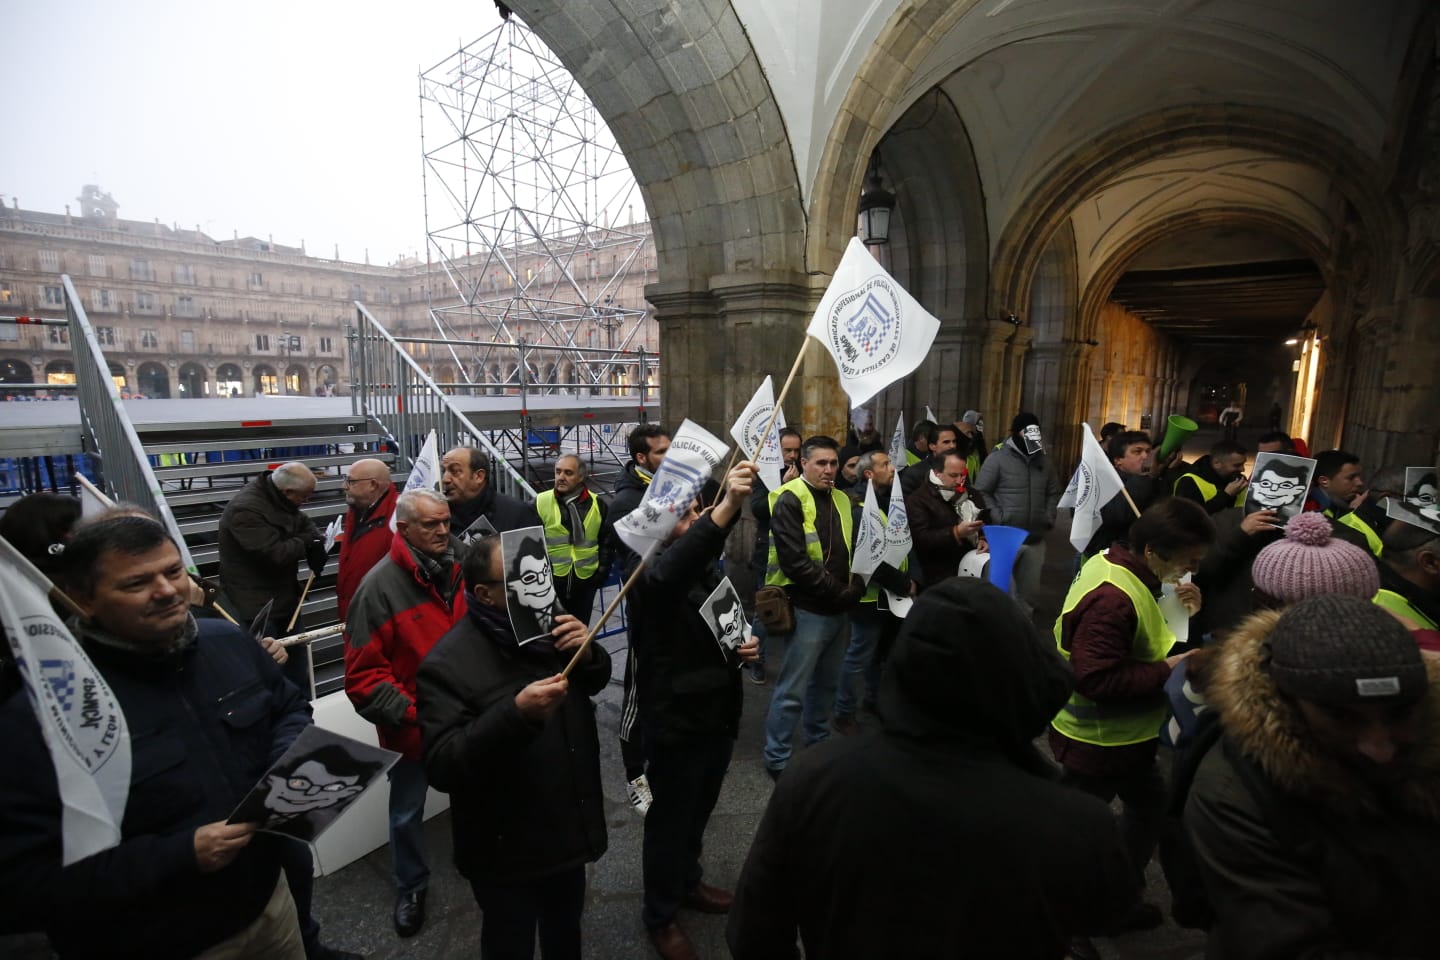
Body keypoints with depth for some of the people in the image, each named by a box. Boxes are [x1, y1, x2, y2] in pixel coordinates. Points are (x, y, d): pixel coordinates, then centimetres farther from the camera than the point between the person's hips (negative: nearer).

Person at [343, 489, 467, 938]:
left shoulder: (458, 571, -5)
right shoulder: (380, 585, -20)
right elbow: (363, 672, -19)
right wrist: (408, 712, -25)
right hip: (410, 725, -4)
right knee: (407, 810, 18)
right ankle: (411, 886, 44)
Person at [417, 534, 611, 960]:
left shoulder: (546, 624, -5)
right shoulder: (448, 663, -23)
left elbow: (595, 683, 7)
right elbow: (442, 767, -27)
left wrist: (588, 655, -17)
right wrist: (516, 713, -40)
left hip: (570, 827, 6)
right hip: (508, 851, -5)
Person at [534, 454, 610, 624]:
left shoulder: (597, 504, 1)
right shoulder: (540, 503, -6)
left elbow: (607, 542, 8)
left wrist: (602, 571, 1)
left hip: (585, 581, 2)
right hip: (550, 581, -1)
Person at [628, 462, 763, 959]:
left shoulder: (709, 569, 5)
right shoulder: (652, 574, -21)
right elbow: (672, 573, -48)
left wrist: (744, 645, -2)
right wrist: (728, 508, -60)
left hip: (718, 714, 7)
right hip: (677, 722, -7)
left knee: (698, 812, 26)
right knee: (670, 820, 12)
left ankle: (687, 881, 50)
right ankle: (660, 915, 35)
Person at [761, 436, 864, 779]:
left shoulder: (841, 500, 12)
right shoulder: (790, 501, -12)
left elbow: (854, 550, 17)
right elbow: (794, 561, -20)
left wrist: (855, 589, -1)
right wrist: (837, 592, -16)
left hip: (838, 609, 8)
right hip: (807, 610, -7)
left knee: (827, 683, 20)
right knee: (792, 690, -1)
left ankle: (820, 741, 38)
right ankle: (776, 758, 14)